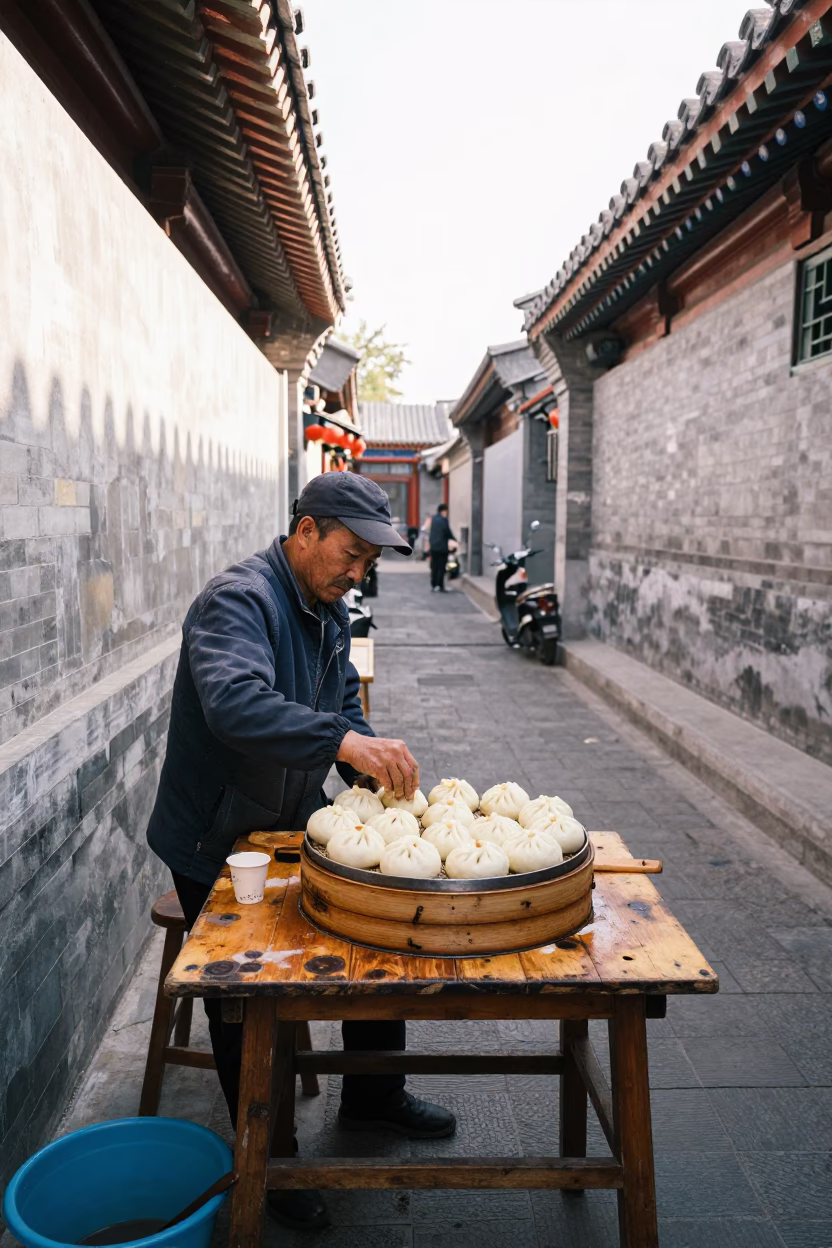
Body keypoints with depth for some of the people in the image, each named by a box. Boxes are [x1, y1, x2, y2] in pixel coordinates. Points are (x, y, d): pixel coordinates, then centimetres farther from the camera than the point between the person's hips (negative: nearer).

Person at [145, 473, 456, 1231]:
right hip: (217, 847, -8)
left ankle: (374, 1097, 35)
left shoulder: (330, 611, 5)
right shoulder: (238, 600, -24)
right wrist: (344, 741, -52)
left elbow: (345, 704, 10)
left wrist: (375, 773, -9)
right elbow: (235, 703, -42)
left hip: (294, 826, 8)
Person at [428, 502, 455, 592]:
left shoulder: (434, 519, 11)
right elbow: (447, 532, -12)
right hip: (442, 547, -7)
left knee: (434, 567, 12)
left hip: (433, 547, 7)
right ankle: (439, 586, -5)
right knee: (441, 567, -3)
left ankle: (433, 585, 15)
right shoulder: (443, 519, -13)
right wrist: (454, 539, 2)